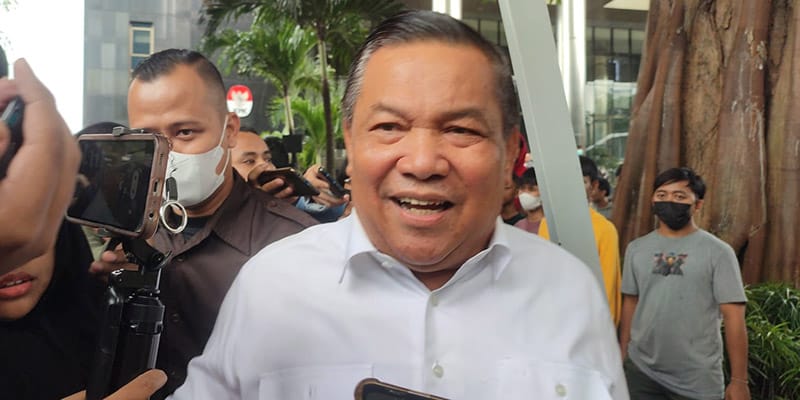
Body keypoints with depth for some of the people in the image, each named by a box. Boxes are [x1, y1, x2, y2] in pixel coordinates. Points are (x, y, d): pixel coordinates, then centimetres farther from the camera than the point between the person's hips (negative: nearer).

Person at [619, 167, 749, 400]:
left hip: (698, 381, -2)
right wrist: (622, 357, 4)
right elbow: (630, 303, 8)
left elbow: (733, 316, -7)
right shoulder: (636, 249, 5)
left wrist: (739, 380, -9)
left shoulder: (717, 252, -6)